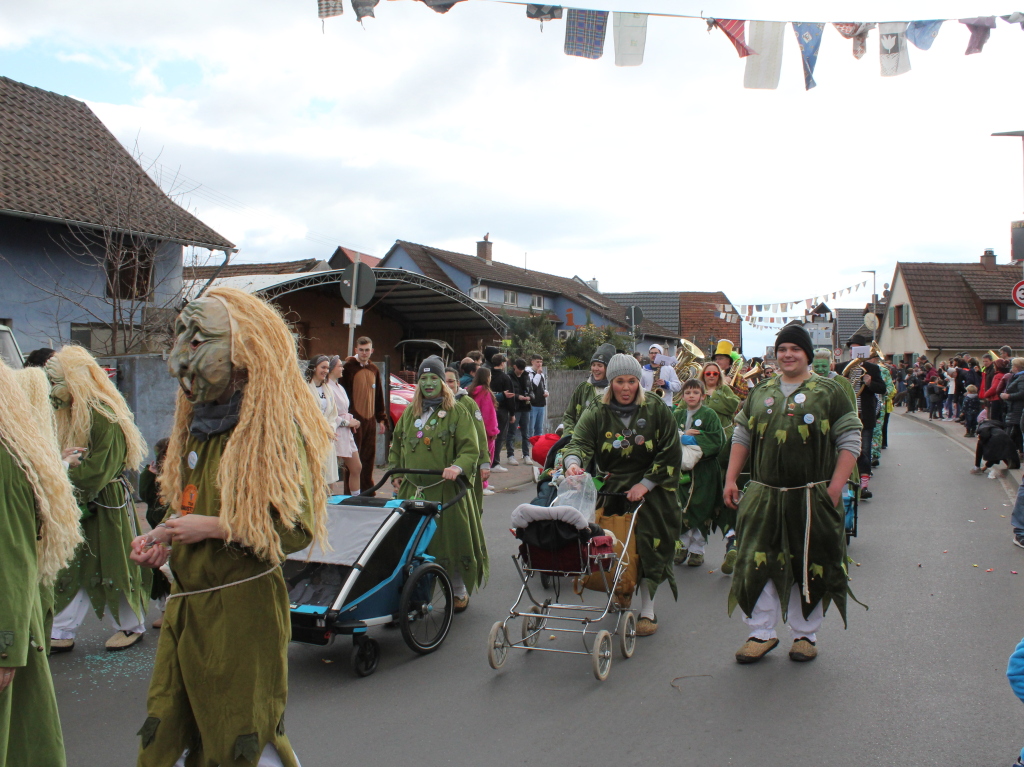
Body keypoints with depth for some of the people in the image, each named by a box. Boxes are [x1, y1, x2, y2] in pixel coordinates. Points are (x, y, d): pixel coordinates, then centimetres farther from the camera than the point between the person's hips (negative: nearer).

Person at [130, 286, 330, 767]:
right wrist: (160, 539, 5)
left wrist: (213, 527, -19)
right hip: (186, 605, 8)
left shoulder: (275, 428, -14)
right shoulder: (201, 422, 12)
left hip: (243, 606, -8)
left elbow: (299, 527, -19)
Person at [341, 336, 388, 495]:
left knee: (369, 458, 9)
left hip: (370, 420, 6)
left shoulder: (374, 370, 14)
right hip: (354, 420, -6)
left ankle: (368, 492, 17)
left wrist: (381, 419, 14)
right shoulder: (349, 367, -5)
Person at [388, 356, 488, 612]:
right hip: (412, 490, 4)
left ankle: (459, 592, 22)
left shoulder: (458, 413, 0)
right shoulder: (409, 413, 15)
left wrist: (458, 467, -25)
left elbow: (471, 449, -7)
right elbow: (397, 445, 25)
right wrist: (396, 473, 13)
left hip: (447, 490, -4)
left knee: (451, 540, 2)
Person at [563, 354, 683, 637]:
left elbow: (670, 452, -3)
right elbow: (580, 441, -13)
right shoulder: (596, 413, 2)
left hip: (651, 489, -1)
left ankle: (647, 609, 3)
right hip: (610, 487, 2)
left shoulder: (656, 409, -1)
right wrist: (573, 463, -37)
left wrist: (645, 484, -11)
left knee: (648, 546, -10)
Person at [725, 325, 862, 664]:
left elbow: (850, 441, -4)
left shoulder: (829, 392, -1)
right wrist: (731, 479, 8)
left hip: (811, 497, -3)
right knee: (758, 563, 2)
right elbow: (741, 436, 16)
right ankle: (761, 633, 15)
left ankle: (805, 634, 23)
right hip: (764, 496, 3)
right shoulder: (761, 393, 12)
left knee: (810, 566, 7)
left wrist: (835, 489, -11)